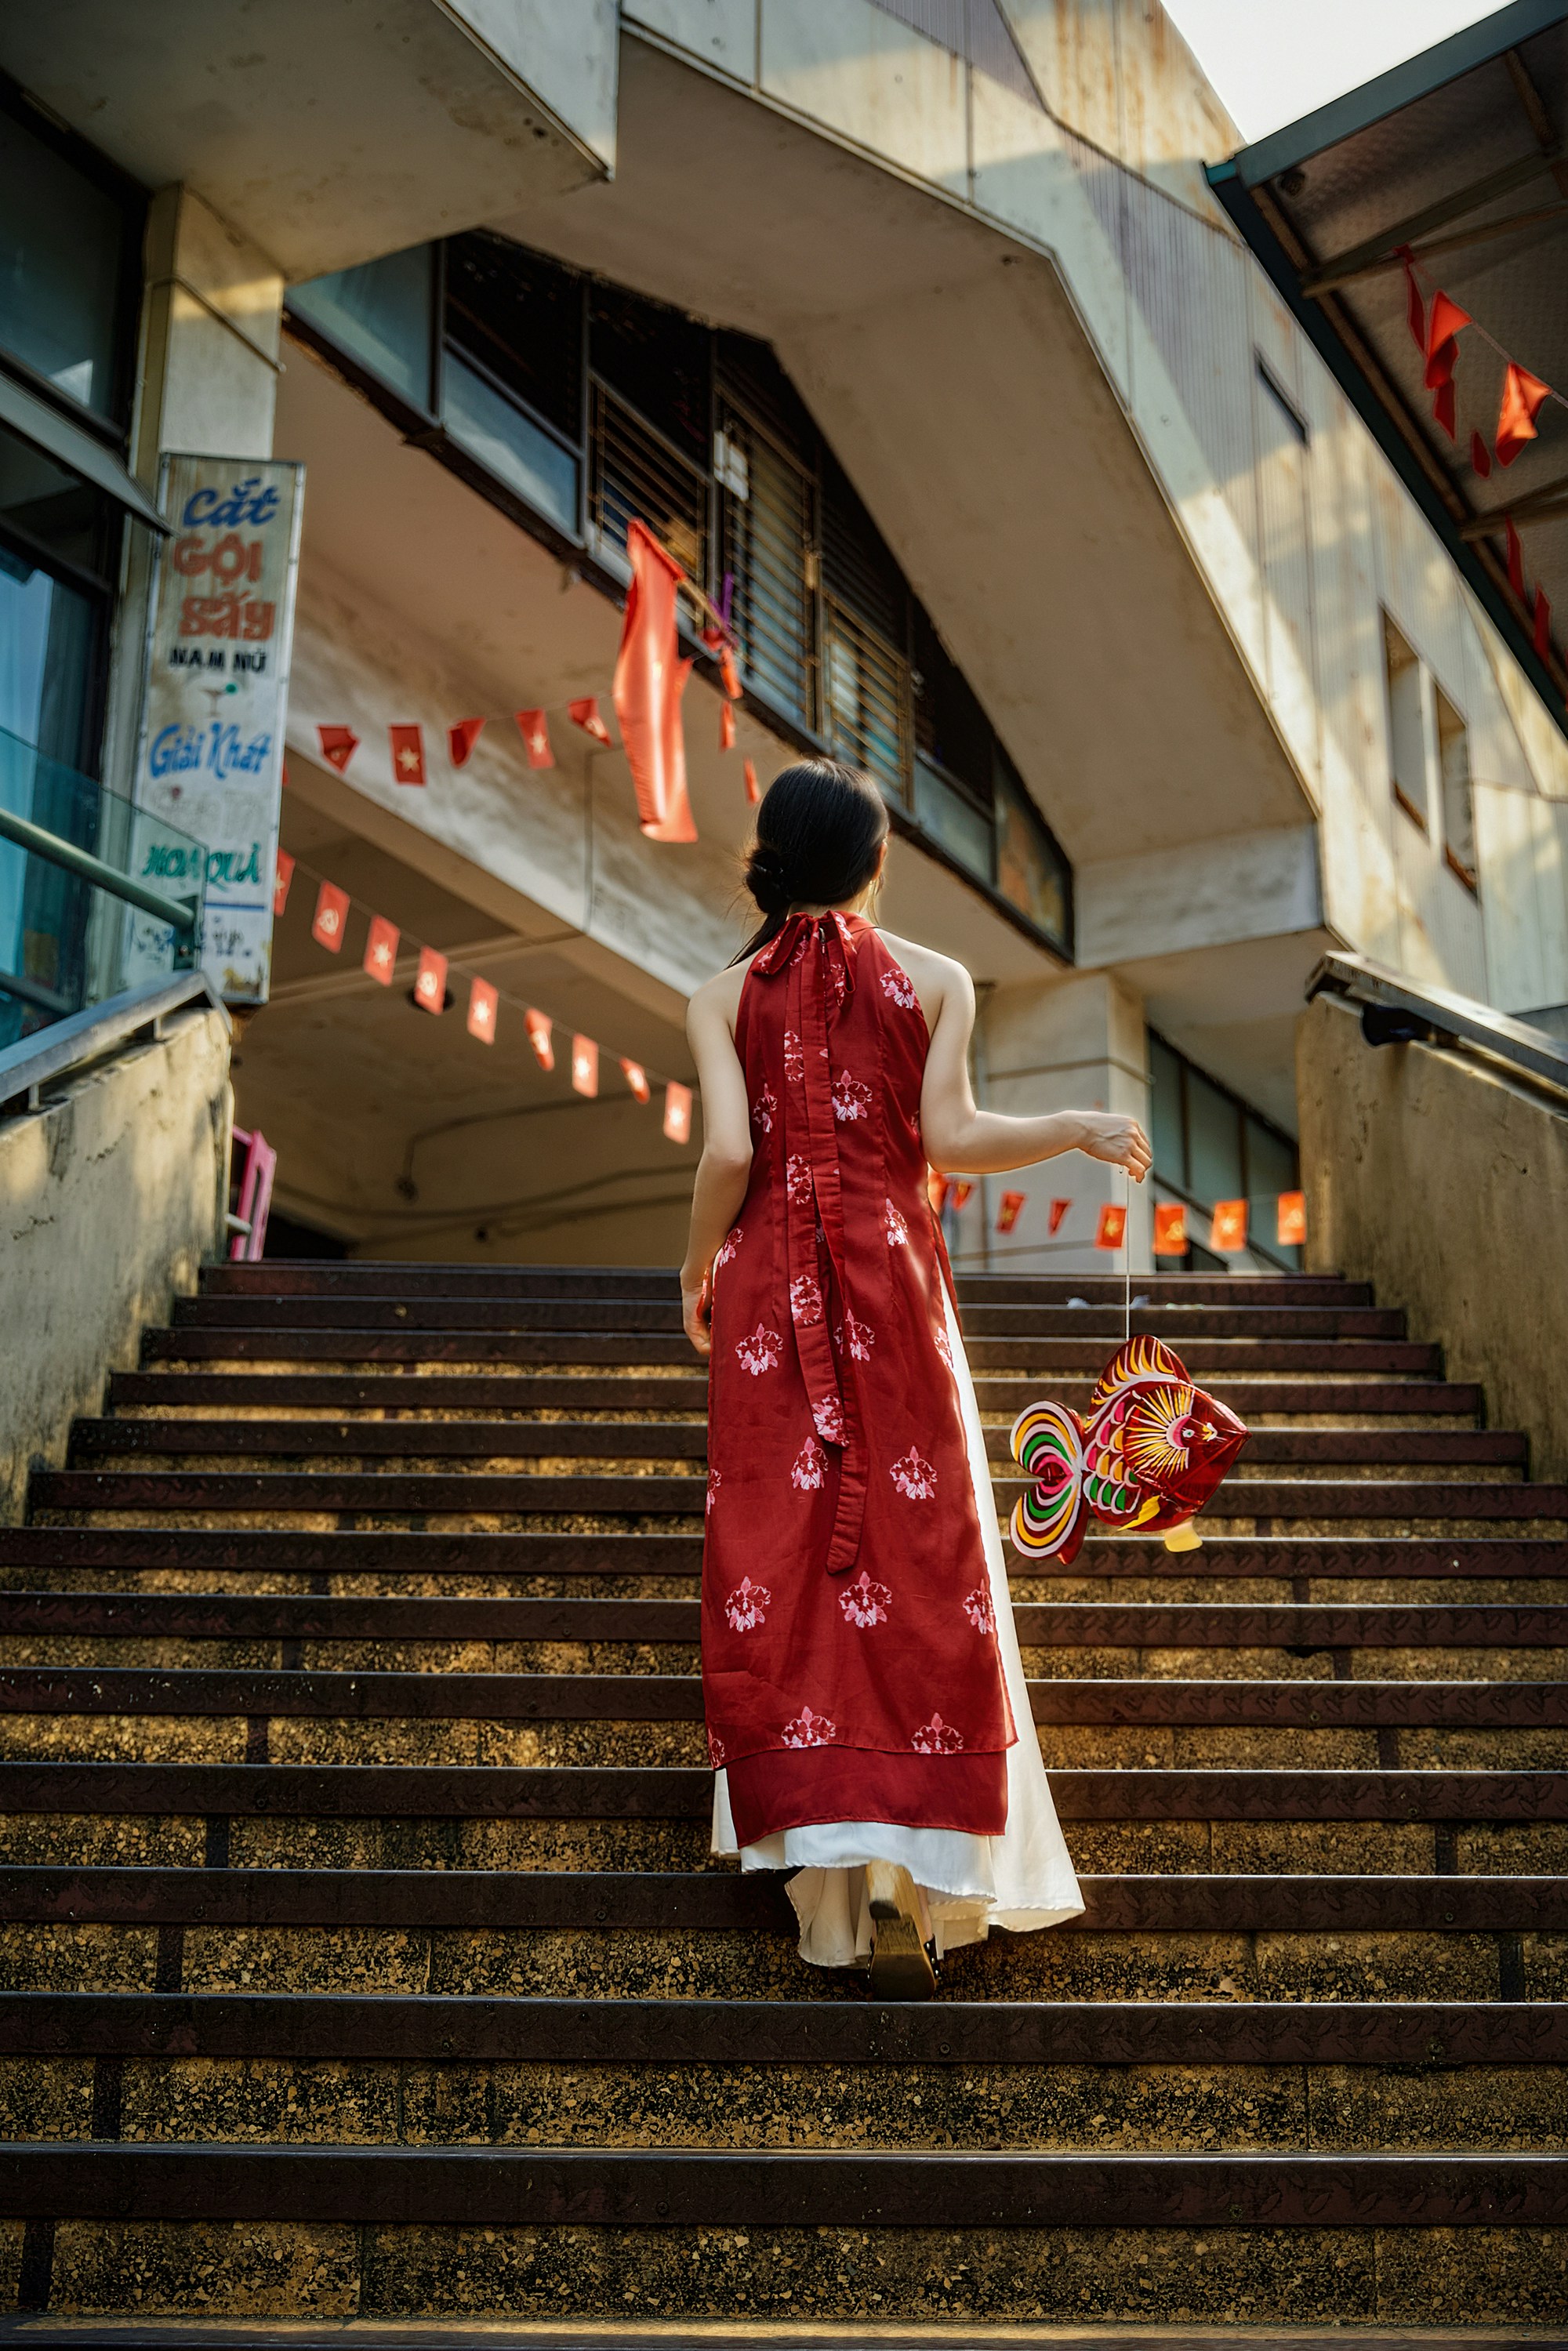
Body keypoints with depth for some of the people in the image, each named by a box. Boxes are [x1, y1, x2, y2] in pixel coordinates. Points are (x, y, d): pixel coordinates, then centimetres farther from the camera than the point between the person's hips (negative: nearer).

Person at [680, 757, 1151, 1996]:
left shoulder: (724, 997, 3)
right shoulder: (936, 980, 2)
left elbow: (727, 1155, -8)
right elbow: (950, 1138, -8)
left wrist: (697, 1273, 7)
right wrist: (1084, 1129, 6)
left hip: (768, 1295, 1)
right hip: (896, 1288, 0)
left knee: (781, 1557, 5)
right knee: (920, 1558, 3)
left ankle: (826, 1839, 1)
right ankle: (917, 1869, -3)